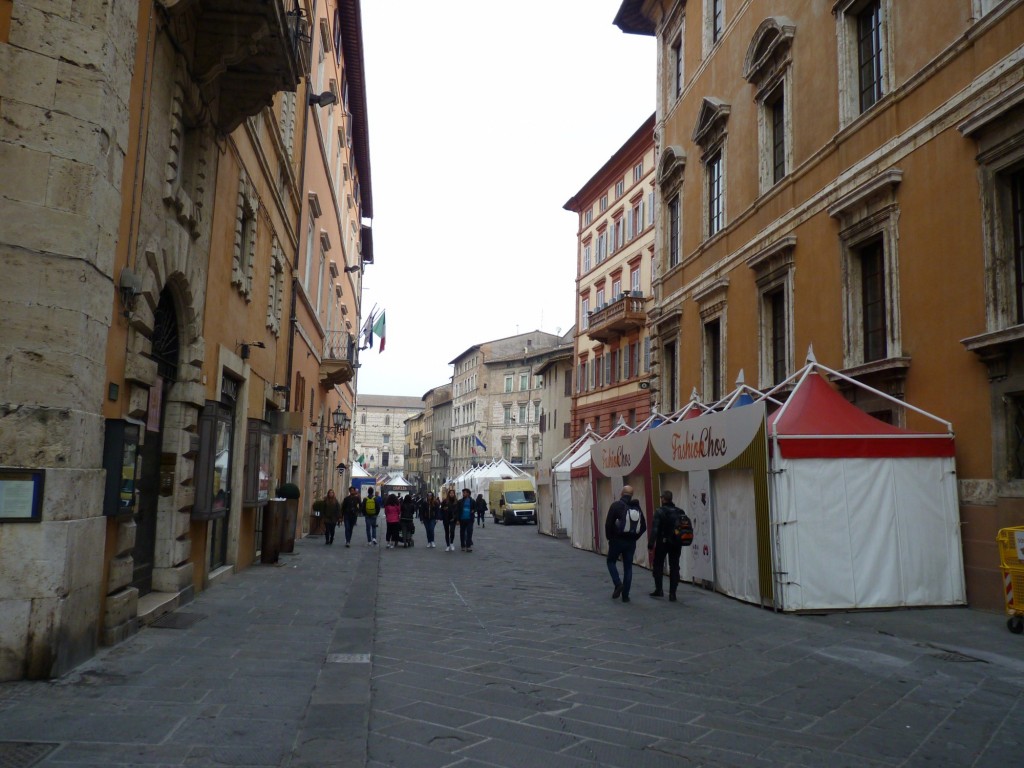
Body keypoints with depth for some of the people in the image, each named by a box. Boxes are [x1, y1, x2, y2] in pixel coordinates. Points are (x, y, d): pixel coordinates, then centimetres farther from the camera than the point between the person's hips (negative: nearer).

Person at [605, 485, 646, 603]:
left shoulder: (616, 505, -9)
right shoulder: (637, 507, 5)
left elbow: (608, 524, -13)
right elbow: (643, 527, 8)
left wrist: (610, 538, 1)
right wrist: (634, 537, 14)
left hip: (617, 540, -4)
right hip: (631, 542, 4)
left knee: (611, 561, 17)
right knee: (628, 567, 10)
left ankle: (618, 583, -4)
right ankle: (625, 595, 9)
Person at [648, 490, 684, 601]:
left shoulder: (659, 511, -11)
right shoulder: (680, 512, 5)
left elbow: (654, 529, -16)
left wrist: (650, 544, -13)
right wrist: (681, 542, 17)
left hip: (662, 543, -4)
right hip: (676, 543, 4)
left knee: (658, 566, 13)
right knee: (674, 567, 7)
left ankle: (658, 589, 12)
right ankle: (672, 593, 3)